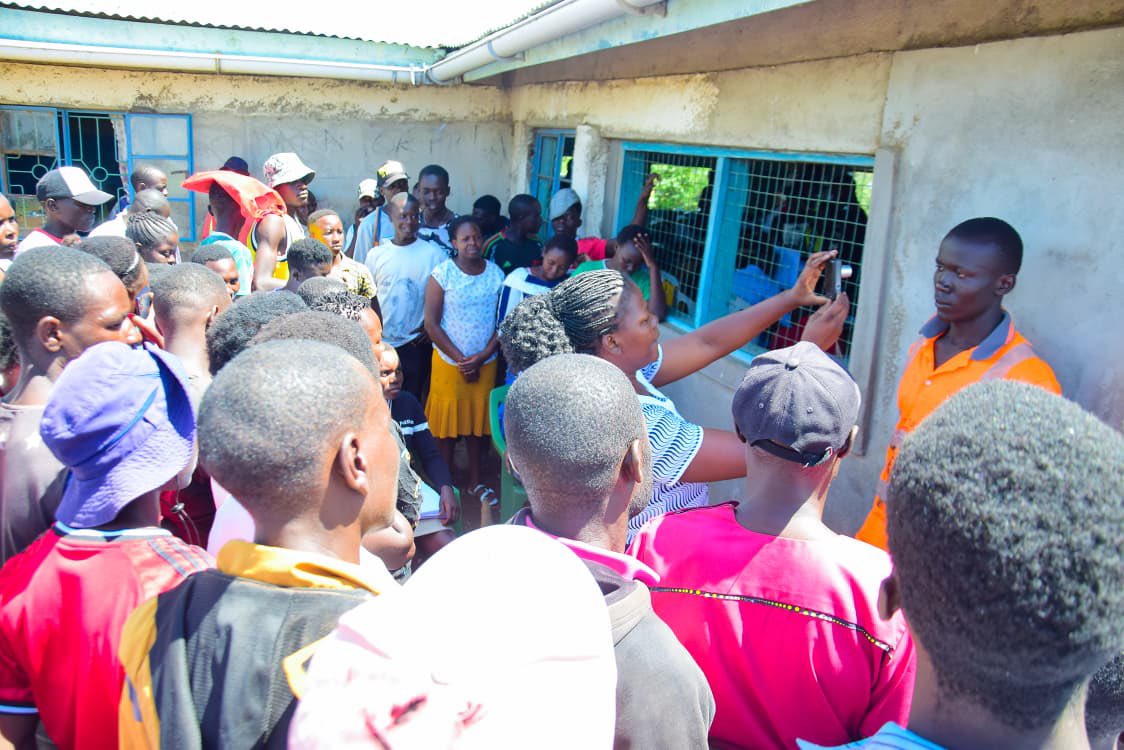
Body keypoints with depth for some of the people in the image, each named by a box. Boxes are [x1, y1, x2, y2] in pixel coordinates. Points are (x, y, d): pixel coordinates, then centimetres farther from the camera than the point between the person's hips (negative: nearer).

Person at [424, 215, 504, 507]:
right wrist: (460, 359, -11)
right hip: (449, 362, -2)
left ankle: (475, 482, 28)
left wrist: (481, 357, -9)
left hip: (485, 363, 3)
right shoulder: (442, 274, -8)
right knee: (447, 422, 5)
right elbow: (432, 324, -9)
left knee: (478, 420, 12)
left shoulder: (496, 273, 0)